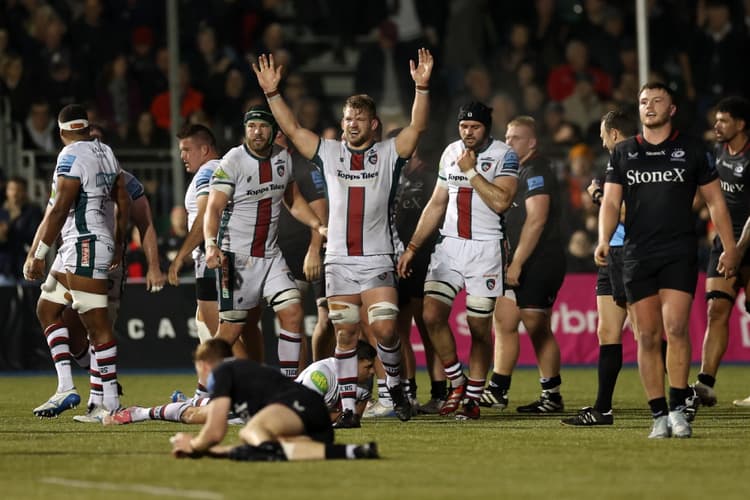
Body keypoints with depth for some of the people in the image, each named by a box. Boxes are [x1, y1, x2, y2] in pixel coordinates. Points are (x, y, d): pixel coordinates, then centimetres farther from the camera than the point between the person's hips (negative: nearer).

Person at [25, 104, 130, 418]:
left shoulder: (71, 157, -12)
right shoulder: (106, 153, 13)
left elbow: (59, 210, -17)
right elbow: (124, 203, 19)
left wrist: (37, 255, -15)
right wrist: (118, 244, 31)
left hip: (84, 246, -10)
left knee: (96, 324, -7)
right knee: (47, 309, 13)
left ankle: (110, 401, -6)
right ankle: (65, 386, 5)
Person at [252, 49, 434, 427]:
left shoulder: (388, 154, 5)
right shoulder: (329, 153, 11)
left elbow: (417, 127, -8)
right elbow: (291, 129, 8)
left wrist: (422, 87, -21)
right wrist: (272, 93, -2)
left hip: (377, 261, -2)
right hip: (338, 261, 2)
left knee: (385, 330, -11)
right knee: (345, 336, 1)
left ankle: (395, 384, 16)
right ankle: (348, 409, 4)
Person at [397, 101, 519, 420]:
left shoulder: (504, 156, -4)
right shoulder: (451, 153, 12)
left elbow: (501, 202, -18)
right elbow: (436, 204, 19)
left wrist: (471, 171, -14)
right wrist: (412, 247, 17)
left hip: (486, 249, -5)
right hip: (449, 247, 5)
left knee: (479, 327, -1)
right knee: (432, 316, -9)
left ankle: (473, 398, 10)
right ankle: (457, 383, 8)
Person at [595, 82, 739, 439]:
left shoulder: (691, 150, 6)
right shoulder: (623, 153, 11)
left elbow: (715, 201, 11)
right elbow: (611, 201, 6)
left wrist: (730, 248, 5)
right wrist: (604, 239, -11)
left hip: (679, 252, -2)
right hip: (637, 255, 2)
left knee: (675, 327, -16)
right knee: (647, 337, 0)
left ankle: (678, 409, -10)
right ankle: (659, 416, 4)